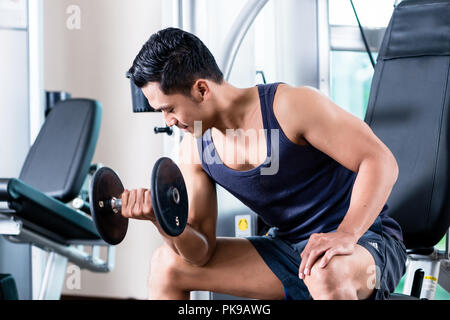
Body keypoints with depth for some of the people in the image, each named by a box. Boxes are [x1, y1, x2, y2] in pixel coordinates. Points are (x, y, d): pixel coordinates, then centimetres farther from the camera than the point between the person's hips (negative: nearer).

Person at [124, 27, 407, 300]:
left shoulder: (292, 106, -20)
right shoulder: (195, 148, -1)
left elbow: (381, 161, -23)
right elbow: (200, 253, -1)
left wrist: (345, 235, -36)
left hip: (367, 242, -7)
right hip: (288, 249, 7)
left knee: (327, 273, -43)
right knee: (167, 263, 4)